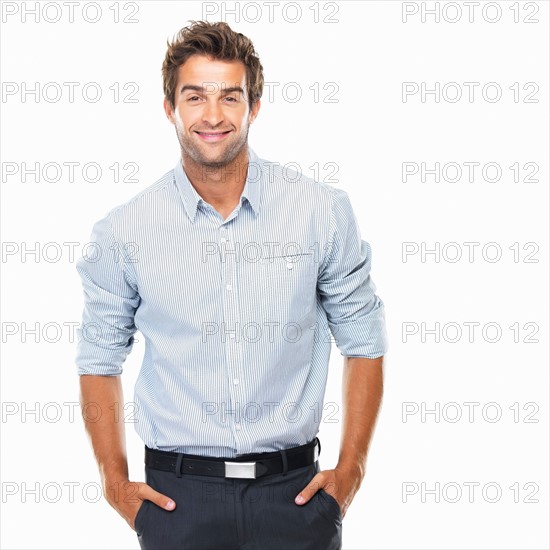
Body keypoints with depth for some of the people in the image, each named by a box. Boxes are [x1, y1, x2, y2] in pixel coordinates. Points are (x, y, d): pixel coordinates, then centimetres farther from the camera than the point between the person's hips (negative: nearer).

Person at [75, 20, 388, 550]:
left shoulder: (324, 211, -3)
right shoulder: (123, 231, -3)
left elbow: (363, 342, 4)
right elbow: (99, 360, 8)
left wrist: (350, 471, 0)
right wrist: (115, 482, 1)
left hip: (294, 489, 0)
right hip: (177, 496, 0)